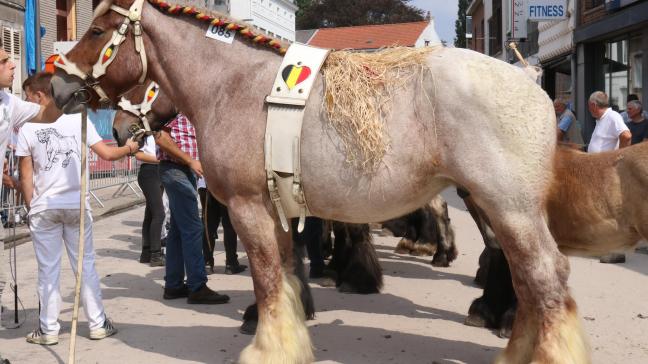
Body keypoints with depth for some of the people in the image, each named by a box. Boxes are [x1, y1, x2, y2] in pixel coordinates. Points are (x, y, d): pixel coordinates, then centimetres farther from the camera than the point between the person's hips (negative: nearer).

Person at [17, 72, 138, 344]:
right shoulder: (78, 120, -2)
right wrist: (129, 148, 17)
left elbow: (26, 177, -3)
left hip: (43, 208, -1)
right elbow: (107, 154, -2)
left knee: (48, 269, 7)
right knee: (86, 264, 10)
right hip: (77, 205, 1)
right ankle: (97, 324, 14)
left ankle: (48, 329, 12)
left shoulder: (27, 128, -4)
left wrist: (30, 206, 8)